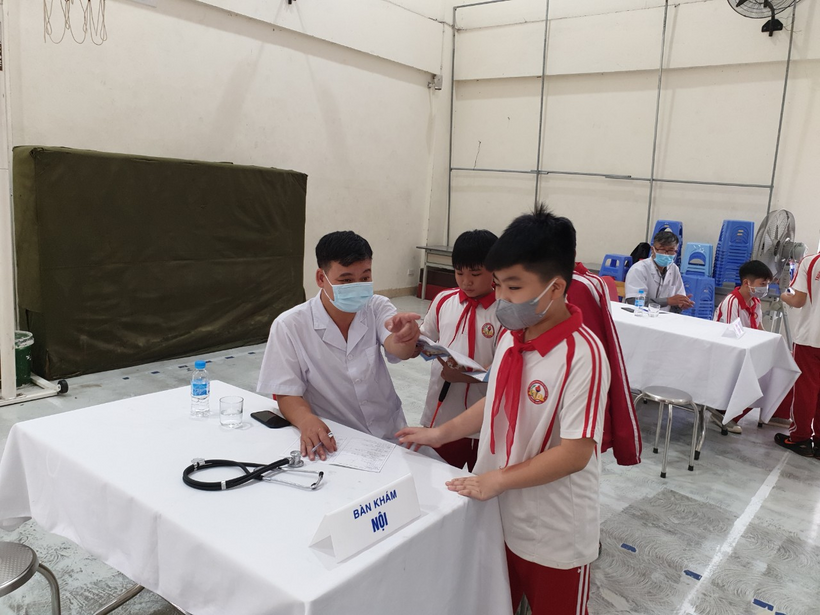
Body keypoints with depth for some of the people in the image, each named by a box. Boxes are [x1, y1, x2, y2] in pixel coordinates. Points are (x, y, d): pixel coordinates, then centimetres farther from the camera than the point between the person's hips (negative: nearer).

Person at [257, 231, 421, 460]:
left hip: (391, 433, 3)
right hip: (333, 441, -2)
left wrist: (405, 336, -48)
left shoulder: (378, 307, -5)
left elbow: (398, 350, -23)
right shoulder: (289, 326, -13)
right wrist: (306, 420, -32)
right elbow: (287, 394, -9)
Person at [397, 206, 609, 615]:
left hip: (555, 537, -6)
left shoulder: (582, 354, -26)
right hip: (499, 518, 6)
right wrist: (440, 433, 9)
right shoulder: (511, 337, -4)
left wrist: (498, 479, -21)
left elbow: (575, 452, -25)